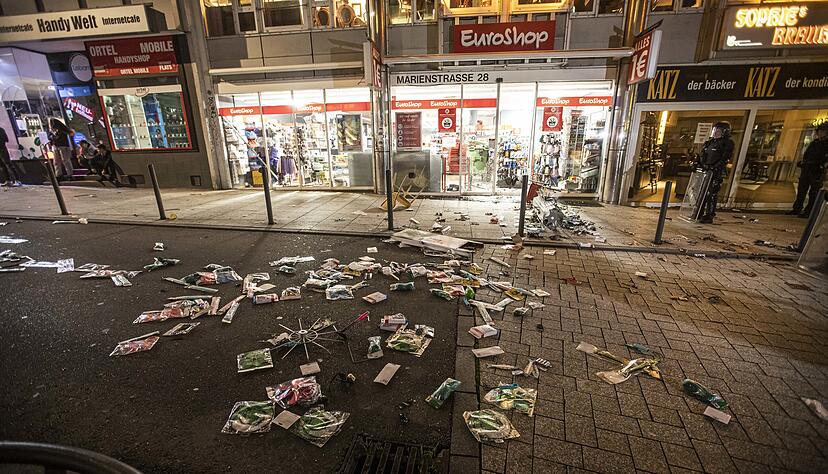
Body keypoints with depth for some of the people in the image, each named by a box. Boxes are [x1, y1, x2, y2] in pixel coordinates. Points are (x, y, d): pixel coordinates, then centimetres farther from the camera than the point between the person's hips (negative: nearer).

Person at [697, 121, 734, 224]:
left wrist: (713, 168, -22)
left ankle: (709, 216, -5)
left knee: (711, 194, -8)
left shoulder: (727, 143, -3)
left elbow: (725, 159, -12)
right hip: (704, 171, 7)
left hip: (716, 173, -7)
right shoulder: (710, 142, 18)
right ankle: (698, 214, 14)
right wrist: (699, 165, 9)